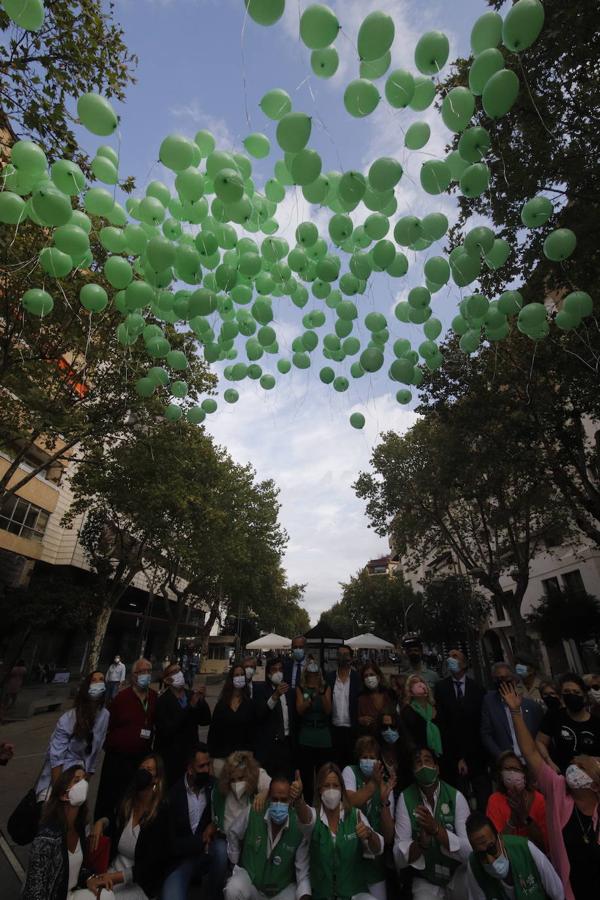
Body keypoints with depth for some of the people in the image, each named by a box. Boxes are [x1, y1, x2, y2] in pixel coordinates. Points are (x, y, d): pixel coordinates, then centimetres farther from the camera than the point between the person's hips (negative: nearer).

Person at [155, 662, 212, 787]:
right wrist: (191, 706, -25)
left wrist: (202, 700, -19)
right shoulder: (162, 701, -12)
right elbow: (167, 729, -20)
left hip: (190, 752, 4)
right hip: (170, 755, -3)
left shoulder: (192, 695, 0)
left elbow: (205, 721, -2)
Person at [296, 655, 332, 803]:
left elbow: (328, 711, -6)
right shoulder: (301, 688, 1)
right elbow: (300, 710, -9)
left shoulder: (326, 687, 3)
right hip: (306, 738, 0)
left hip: (324, 738, 1)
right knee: (306, 775, 2)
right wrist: (311, 696, -25)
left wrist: (322, 693, -21)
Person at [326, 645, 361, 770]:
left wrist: (360, 728, -7)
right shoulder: (329, 677, 0)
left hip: (352, 729, -1)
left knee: (351, 762, 8)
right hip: (334, 729, 1)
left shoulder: (358, 678, -5)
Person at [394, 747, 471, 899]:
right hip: (425, 880, -2)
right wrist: (421, 842, -30)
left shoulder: (456, 796, -12)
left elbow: (469, 850, -16)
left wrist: (436, 829, -29)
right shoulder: (405, 798, -12)